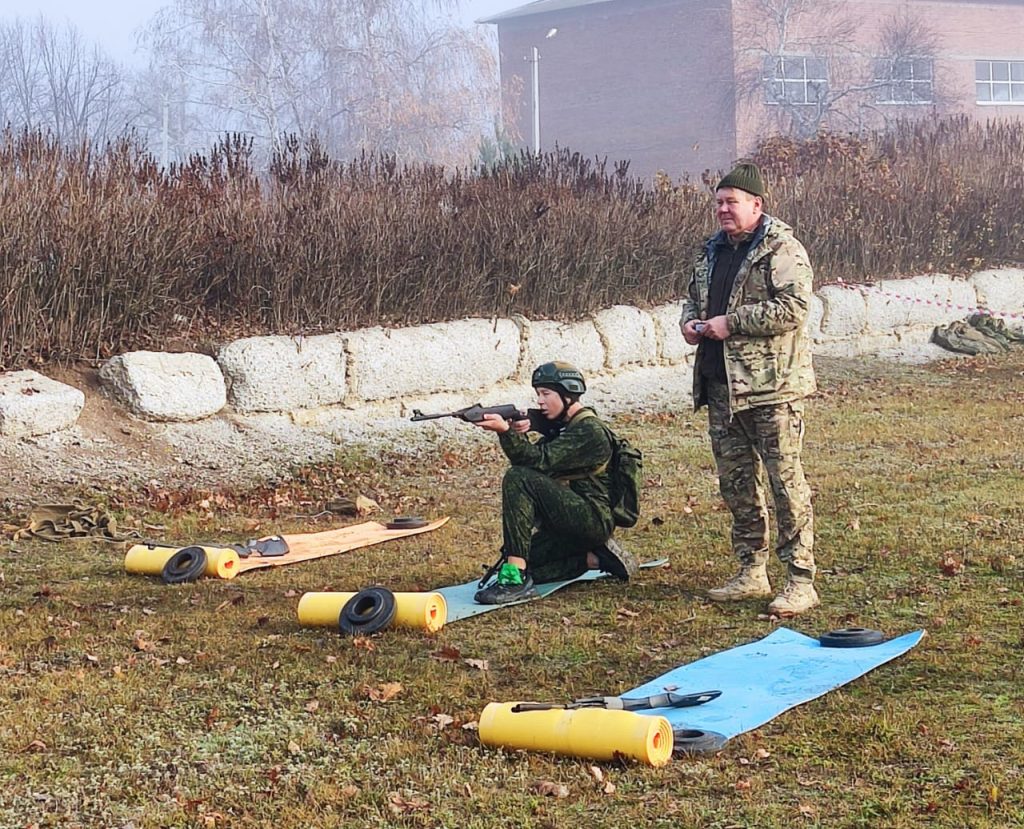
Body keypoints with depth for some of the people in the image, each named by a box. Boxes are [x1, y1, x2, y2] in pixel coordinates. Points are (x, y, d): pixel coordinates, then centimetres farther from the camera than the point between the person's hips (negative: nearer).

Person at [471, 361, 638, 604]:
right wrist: (518, 434, -14)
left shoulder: (589, 430, -13)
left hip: (593, 518, -10)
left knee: (518, 479, -24)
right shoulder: (563, 425, 16)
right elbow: (525, 461, 6)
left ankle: (515, 578, -30)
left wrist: (505, 431, -35)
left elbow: (542, 460, -25)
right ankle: (593, 558, 8)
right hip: (567, 524, 10)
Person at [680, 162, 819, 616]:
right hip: (721, 386, 9)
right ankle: (751, 571, 25)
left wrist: (732, 322, -20)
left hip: (770, 385, -8)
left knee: (785, 479, -7)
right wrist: (689, 320, 7)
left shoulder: (781, 249, -10)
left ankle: (801, 580, -2)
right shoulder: (713, 250, 16)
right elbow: (693, 296, 30)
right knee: (735, 480, 13)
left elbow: (793, 306, -21)